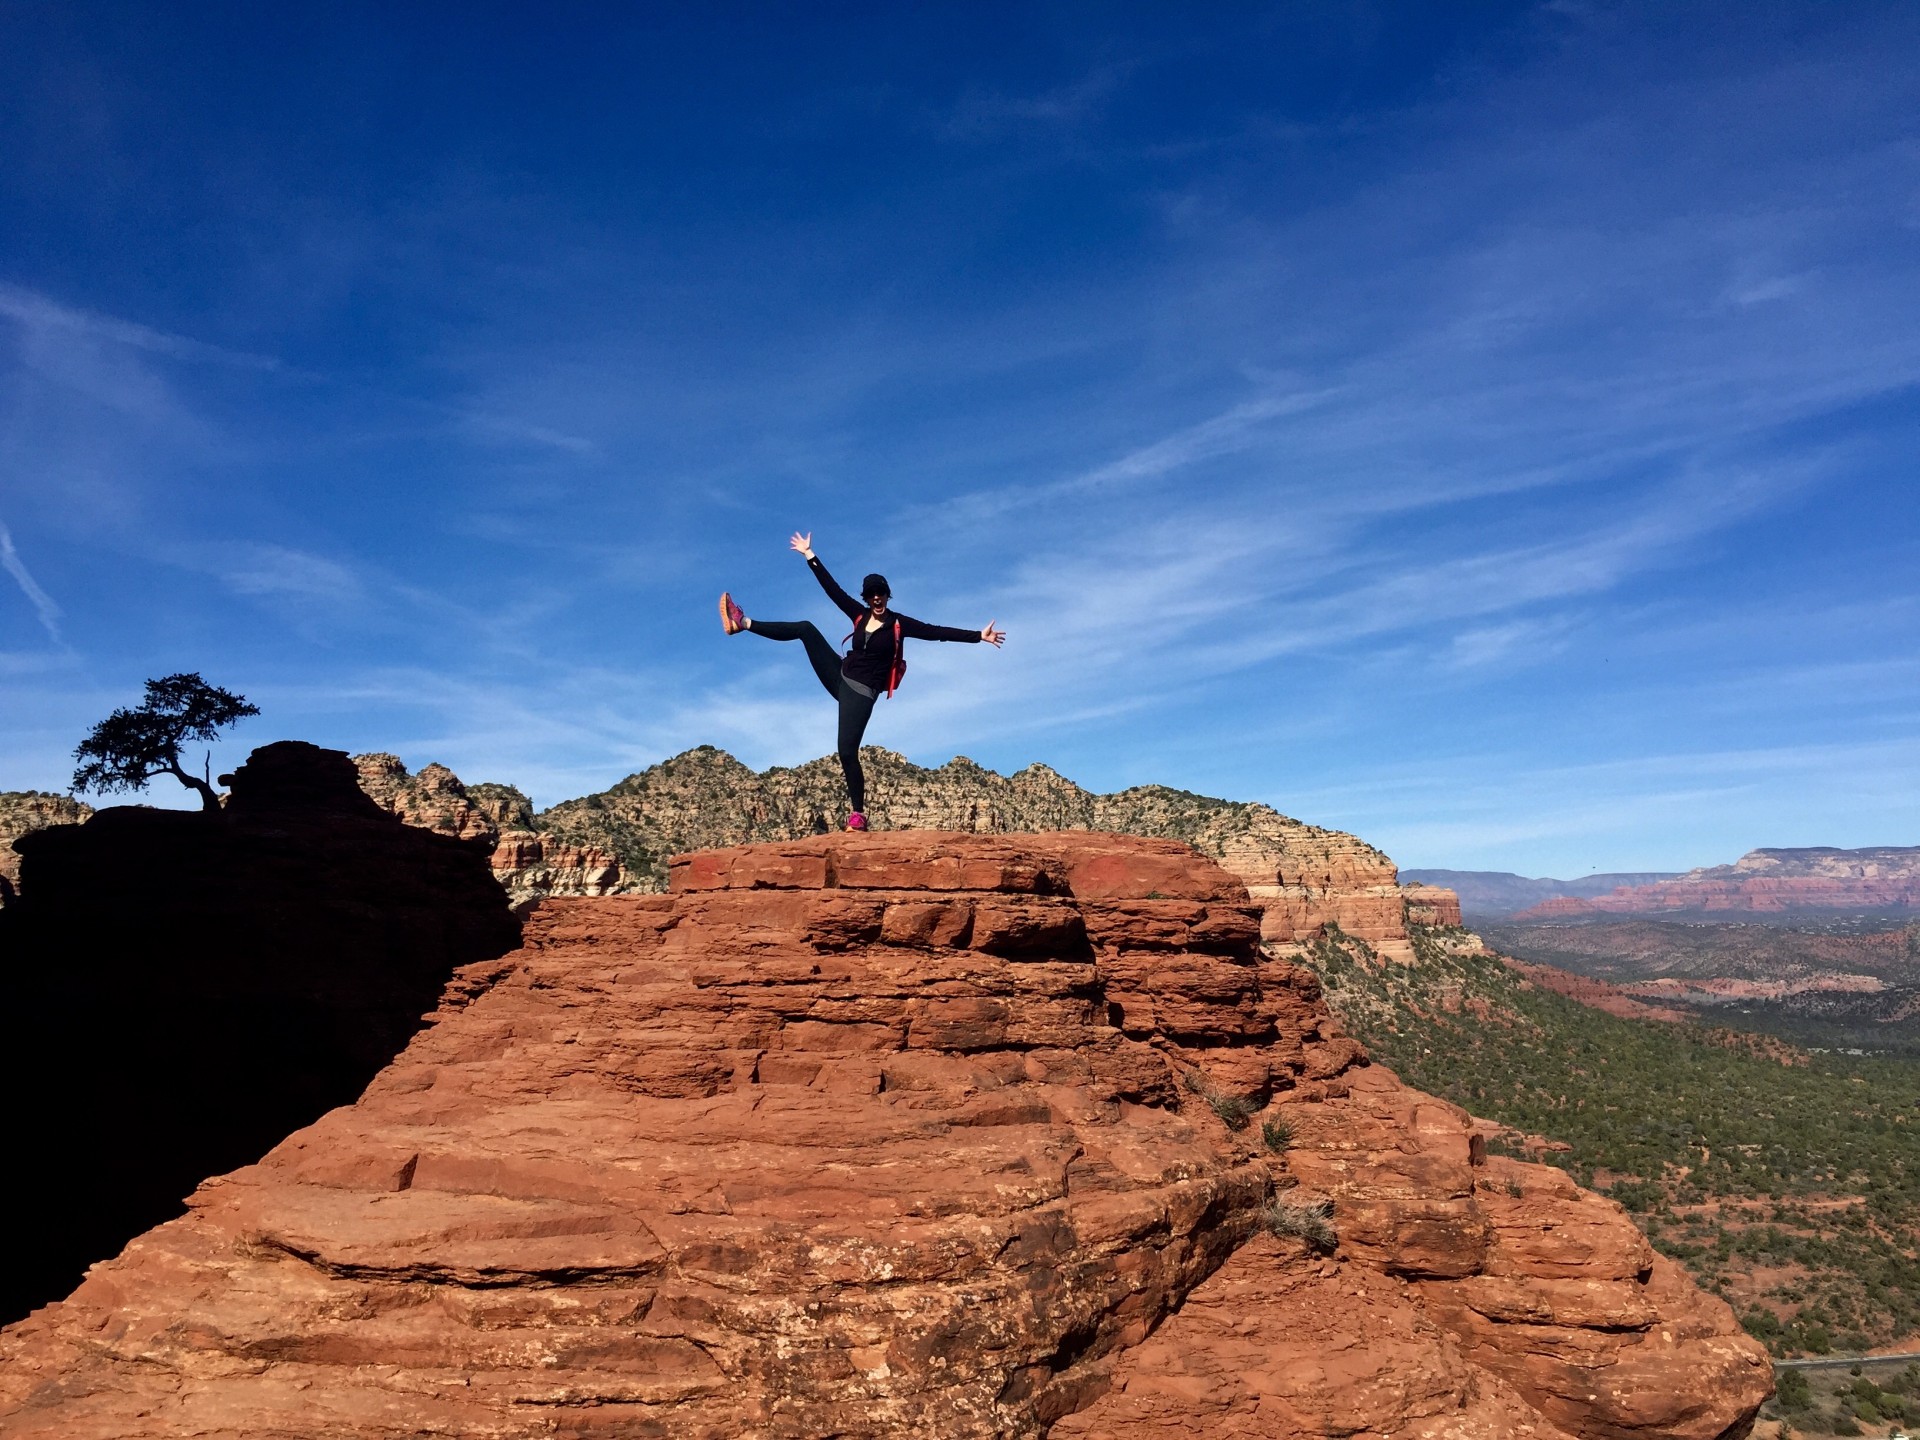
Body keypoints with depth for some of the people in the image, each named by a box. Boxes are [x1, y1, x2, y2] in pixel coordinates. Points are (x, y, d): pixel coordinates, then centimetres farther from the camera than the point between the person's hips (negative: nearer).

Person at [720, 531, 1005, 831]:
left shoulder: (899, 623, -9)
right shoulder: (860, 615, 3)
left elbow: (937, 632, -15)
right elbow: (832, 587, 7)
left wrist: (978, 636, -22)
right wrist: (810, 555, 9)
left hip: (861, 692, -5)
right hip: (840, 677, 5)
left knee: (847, 752, -14)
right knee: (806, 629, -1)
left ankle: (858, 815, -6)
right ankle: (743, 623, 2)